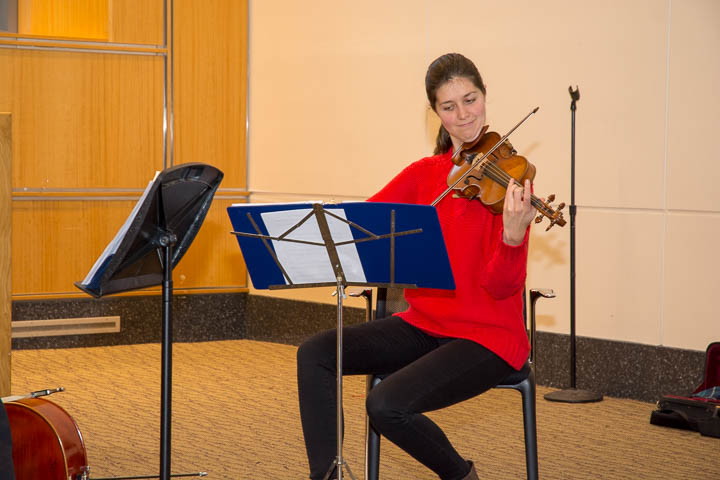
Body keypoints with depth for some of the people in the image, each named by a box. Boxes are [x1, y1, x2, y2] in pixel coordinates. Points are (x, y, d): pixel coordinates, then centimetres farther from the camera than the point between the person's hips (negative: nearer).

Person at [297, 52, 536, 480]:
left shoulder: (507, 177, -11)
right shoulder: (425, 173, 7)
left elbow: (502, 286, -17)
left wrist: (514, 234, -37)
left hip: (488, 336, -6)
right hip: (425, 324, 6)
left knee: (386, 405, -26)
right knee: (316, 353, -10)